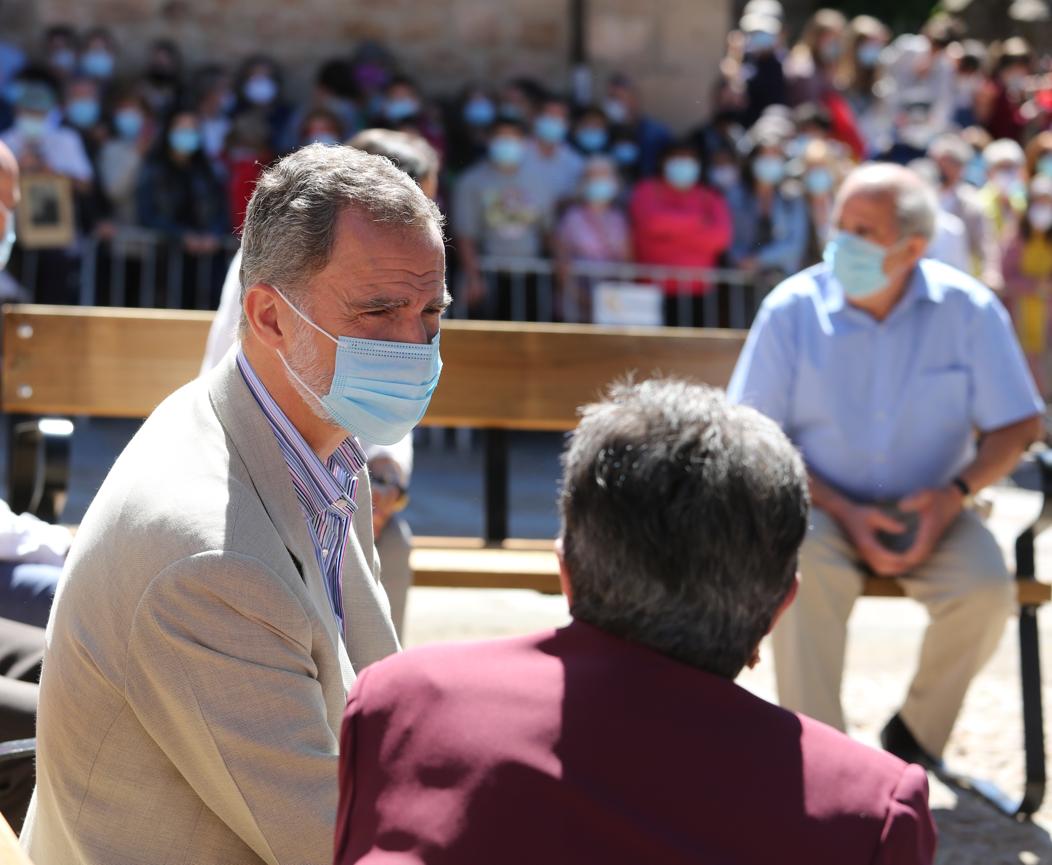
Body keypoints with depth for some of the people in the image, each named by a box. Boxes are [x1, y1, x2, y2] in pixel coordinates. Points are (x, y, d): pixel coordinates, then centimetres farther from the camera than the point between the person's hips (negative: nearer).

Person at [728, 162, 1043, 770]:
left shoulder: (968, 309, -5)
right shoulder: (793, 309, -7)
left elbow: (1017, 426, -1)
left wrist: (954, 494, -19)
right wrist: (841, 511, -18)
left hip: (930, 511, 1)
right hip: (822, 507, -1)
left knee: (987, 589, -27)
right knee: (808, 569, -35)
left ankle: (917, 735, 0)